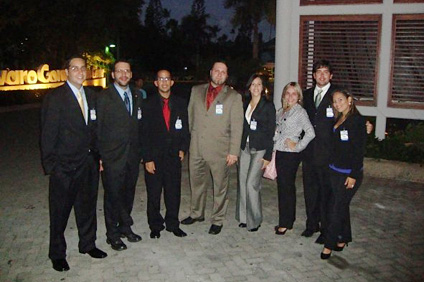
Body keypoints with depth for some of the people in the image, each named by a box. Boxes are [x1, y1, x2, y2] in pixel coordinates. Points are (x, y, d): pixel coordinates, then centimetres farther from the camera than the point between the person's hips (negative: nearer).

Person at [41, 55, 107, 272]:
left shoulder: (91, 96, 9)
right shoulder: (55, 98, -9)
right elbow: (48, 134, -10)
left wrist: (96, 156, 7)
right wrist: (50, 164, -13)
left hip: (88, 162, 6)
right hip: (64, 165, -5)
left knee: (87, 206, 17)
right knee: (60, 211, 7)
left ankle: (87, 244, 35)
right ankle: (57, 254, 23)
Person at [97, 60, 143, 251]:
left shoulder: (136, 97, 11)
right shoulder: (104, 97, -6)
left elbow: (138, 126, 12)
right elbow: (97, 128, -7)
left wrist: (141, 151, 7)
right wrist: (98, 156, -10)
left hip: (133, 155, 5)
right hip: (113, 157, -5)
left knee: (128, 194, 15)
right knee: (113, 196, 4)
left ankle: (125, 227, 32)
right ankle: (113, 234, 19)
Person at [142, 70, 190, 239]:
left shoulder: (180, 104, 7)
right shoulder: (148, 104, -2)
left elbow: (185, 129, 13)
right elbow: (144, 134, -4)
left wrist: (183, 149, 1)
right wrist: (147, 159, -9)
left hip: (174, 155, 2)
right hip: (154, 156, -2)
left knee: (173, 193, 9)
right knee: (153, 194, 7)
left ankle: (173, 224, 25)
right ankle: (155, 226, 23)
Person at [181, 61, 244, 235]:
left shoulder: (233, 96, -1)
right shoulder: (196, 91, 9)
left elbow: (236, 126, -5)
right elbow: (190, 116, 14)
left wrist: (233, 152, -10)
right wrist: (189, 137, 8)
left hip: (219, 149, -3)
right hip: (196, 147, 4)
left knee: (220, 186, 6)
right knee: (196, 182, 17)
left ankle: (217, 220, 22)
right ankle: (196, 214, 36)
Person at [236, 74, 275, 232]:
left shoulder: (268, 106, -4)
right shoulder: (245, 104, 12)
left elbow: (271, 132, -6)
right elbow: (242, 128, 12)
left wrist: (268, 156, -11)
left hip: (260, 149, -5)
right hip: (245, 147, 5)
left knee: (251, 183, -9)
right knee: (242, 182, 6)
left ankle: (254, 220, 6)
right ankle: (243, 217, 19)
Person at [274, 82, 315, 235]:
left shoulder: (300, 112, -8)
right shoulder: (281, 111, 13)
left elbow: (310, 133, -17)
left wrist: (298, 146, -12)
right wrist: (272, 151, 7)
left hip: (291, 154, -6)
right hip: (279, 152, 7)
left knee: (287, 187, 0)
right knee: (282, 186, 11)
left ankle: (286, 222, 11)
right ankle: (285, 220, 22)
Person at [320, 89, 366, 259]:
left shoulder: (357, 120, -12)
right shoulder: (338, 120, 11)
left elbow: (360, 149, -16)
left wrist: (353, 175, -18)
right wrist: (332, 166, 7)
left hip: (349, 173, -7)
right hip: (335, 171, 8)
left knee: (336, 208, -3)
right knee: (341, 206, 16)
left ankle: (329, 244, 7)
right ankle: (344, 238, 30)